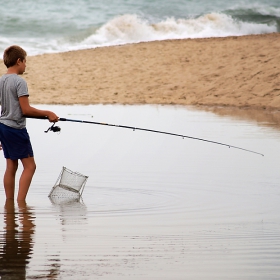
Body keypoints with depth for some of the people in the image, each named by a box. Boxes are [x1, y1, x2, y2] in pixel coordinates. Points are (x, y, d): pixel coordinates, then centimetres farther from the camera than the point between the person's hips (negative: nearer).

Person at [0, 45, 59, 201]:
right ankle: (21, 202, -9)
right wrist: (48, 114, -8)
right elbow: (26, 110, -19)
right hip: (16, 128, -8)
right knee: (29, 166, -3)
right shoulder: (20, 82, -15)